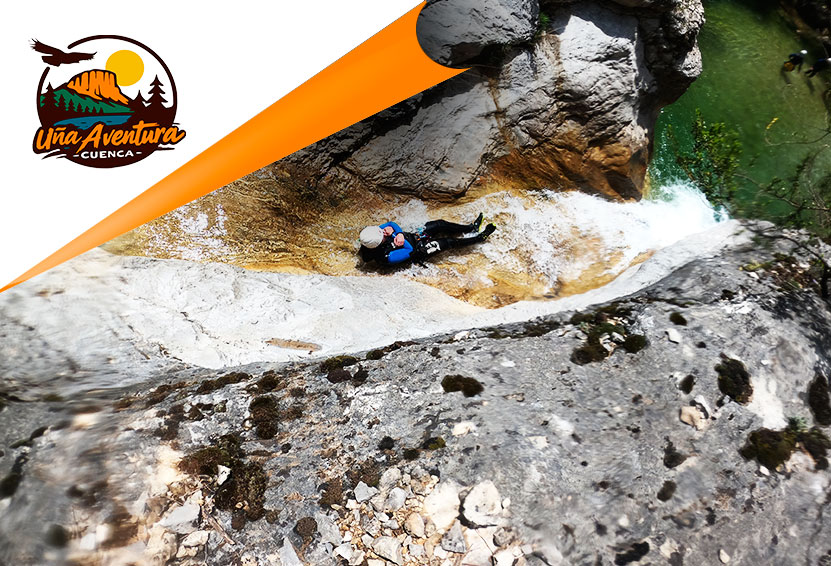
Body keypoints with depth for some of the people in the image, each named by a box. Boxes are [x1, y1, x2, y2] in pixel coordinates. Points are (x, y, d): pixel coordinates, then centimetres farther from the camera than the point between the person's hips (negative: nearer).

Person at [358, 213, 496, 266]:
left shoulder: (375, 234, -19)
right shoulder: (386, 257, -38)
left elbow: (391, 224, -6)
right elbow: (409, 251, -30)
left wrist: (395, 231, -26)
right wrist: (402, 239, -33)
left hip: (411, 236, 7)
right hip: (417, 251, -7)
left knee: (441, 224, 5)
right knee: (450, 242, -4)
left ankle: (472, 227, 27)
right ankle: (481, 237, 18)